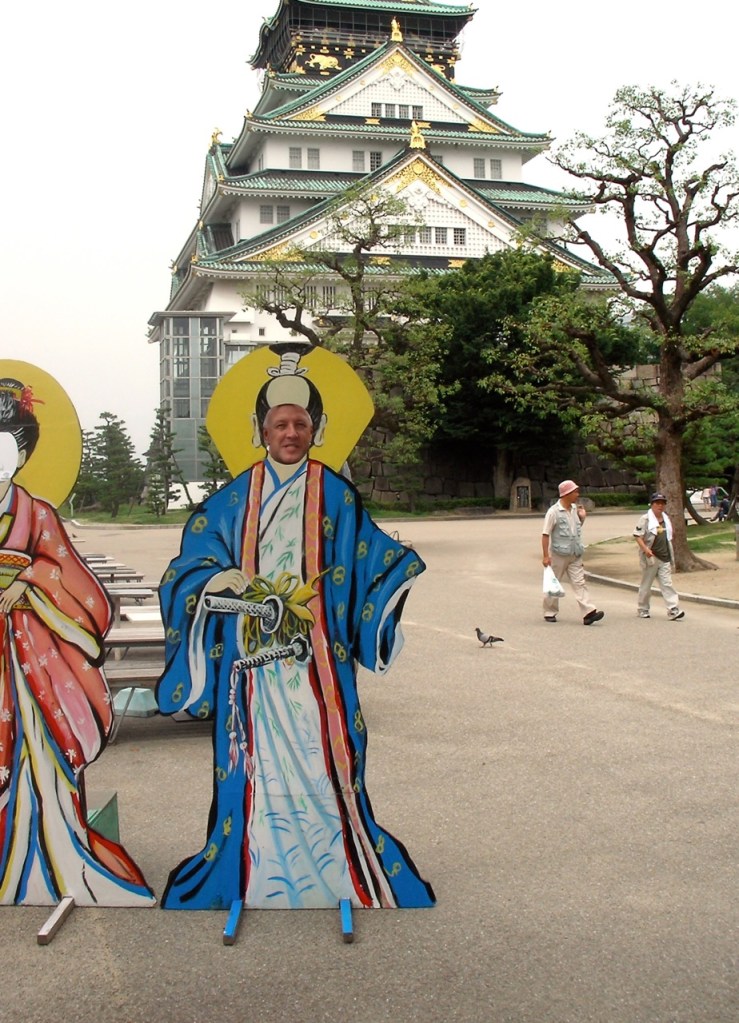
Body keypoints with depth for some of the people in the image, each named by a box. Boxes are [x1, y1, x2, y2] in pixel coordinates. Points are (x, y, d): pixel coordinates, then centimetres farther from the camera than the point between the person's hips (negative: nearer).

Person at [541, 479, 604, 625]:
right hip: (558, 555, -5)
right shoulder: (554, 512, -13)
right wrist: (545, 555, -17)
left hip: (575, 555, 5)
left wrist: (582, 517, 4)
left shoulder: (574, 508, 7)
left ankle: (588, 613, -11)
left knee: (579, 583, -3)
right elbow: (545, 534, -14)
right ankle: (550, 612, 20)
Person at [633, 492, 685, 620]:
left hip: (664, 557, 5)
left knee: (667, 583, -3)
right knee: (646, 584, 6)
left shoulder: (666, 519, 14)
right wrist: (645, 549, -24)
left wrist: (671, 556, 20)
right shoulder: (645, 519, -6)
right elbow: (637, 535, -11)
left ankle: (673, 610, -9)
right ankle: (642, 609, 18)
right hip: (651, 557, -5)